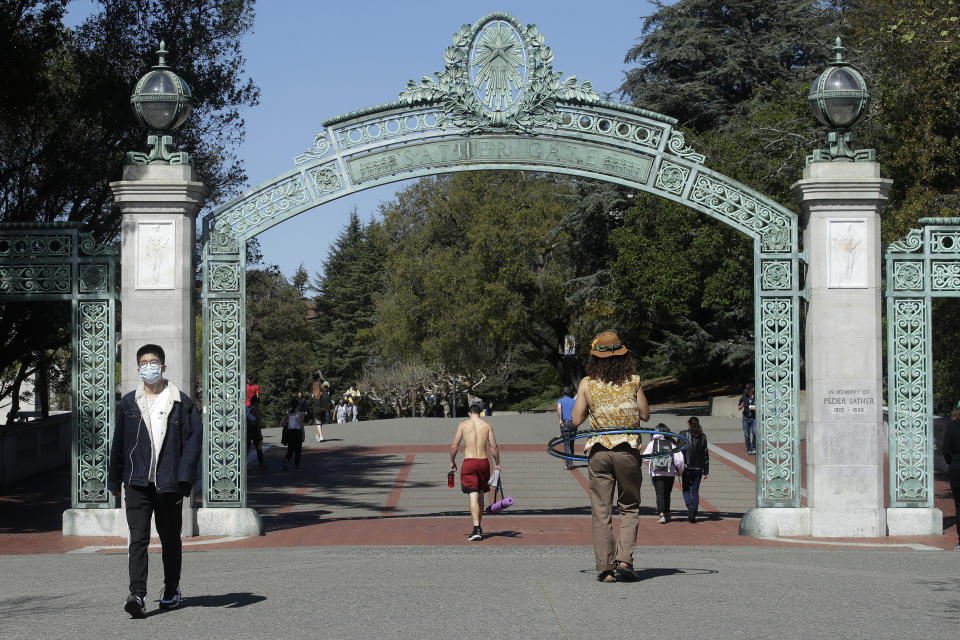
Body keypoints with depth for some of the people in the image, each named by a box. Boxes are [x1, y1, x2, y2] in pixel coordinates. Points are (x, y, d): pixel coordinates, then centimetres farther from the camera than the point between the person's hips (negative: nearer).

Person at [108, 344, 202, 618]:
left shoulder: (181, 402, 2)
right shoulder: (128, 403, 8)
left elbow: (193, 440, -3)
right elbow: (118, 444, 13)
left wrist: (185, 479, -12)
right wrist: (115, 480, 13)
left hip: (168, 483, 0)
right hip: (137, 482, 1)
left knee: (170, 539, 12)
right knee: (138, 538, -11)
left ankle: (171, 590, 29)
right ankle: (138, 595, -16)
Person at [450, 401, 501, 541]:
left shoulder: (463, 425, 1)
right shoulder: (487, 425, 6)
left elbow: (454, 446, -1)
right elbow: (494, 447, 3)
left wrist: (452, 461, 14)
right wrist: (497, 463, 16)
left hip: (469, 462, -2)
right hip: (484, 462, 2)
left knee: (473, 496, -7)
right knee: (480, 495, 18)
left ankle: (476, 529, -19)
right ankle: (478, 527, 29)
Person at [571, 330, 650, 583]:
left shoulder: (587, 384, -1)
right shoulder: (633, 382, -2)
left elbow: (576, 420, 2)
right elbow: (645, 414, 5)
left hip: (598, 452, 0)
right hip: (627, 450, 0)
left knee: (601, 512, 5)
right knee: (629, 507, 11)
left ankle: (605, 567, 2)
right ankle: (624, 559, -4)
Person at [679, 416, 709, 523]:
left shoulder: (683, 434, -5)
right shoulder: (702, 437, 4)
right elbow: (705, 454, 6)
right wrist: (706, 471, 10)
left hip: (686, 467, -3)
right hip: (698, 468, 3)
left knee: (686, 490, 9)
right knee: (695, 491, 9)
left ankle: (690, 506, -16)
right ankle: (694, 514, 5)